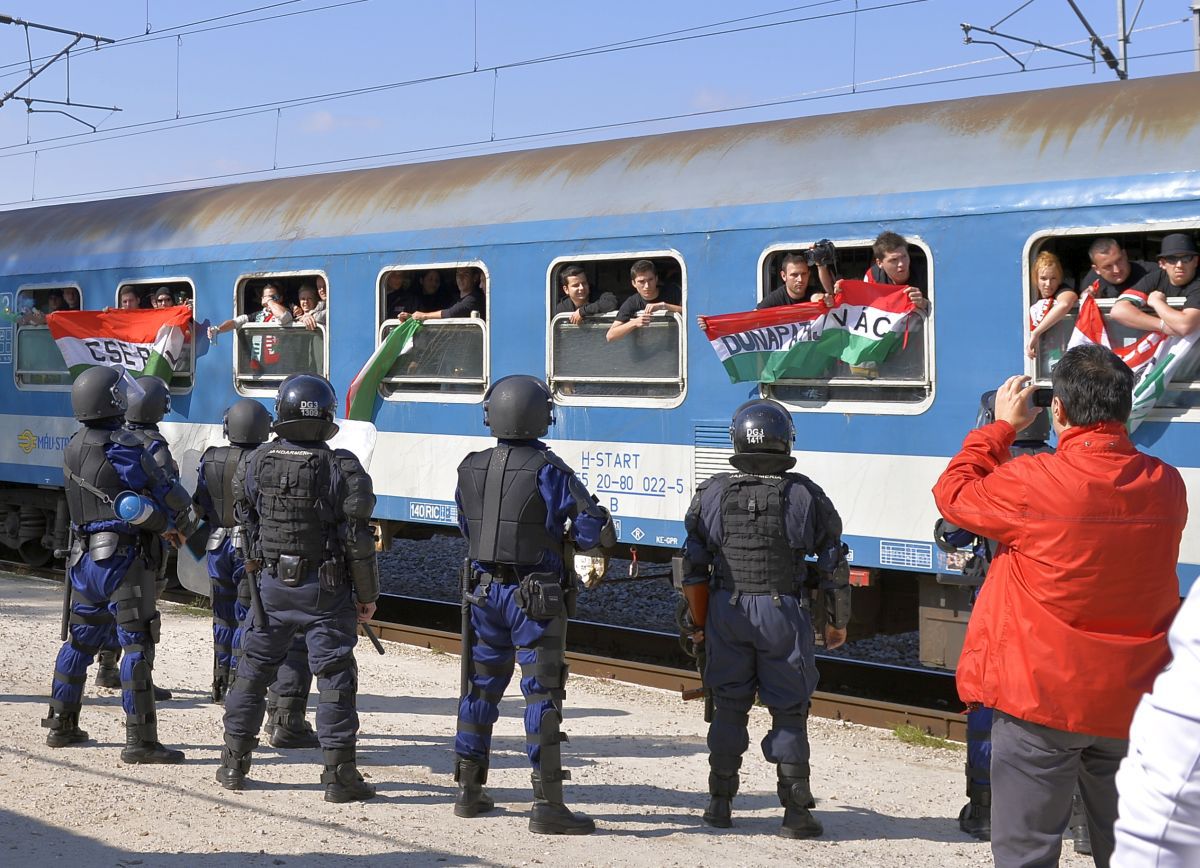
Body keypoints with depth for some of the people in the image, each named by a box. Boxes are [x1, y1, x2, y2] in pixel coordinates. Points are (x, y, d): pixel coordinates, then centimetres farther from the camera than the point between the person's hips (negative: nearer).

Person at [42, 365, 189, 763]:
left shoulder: (74, 448, 10)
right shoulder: (122, 448, -16)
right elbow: (168, 498, -11)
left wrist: (159, 525, 16)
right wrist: (171, 520, 12)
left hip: (83, 558, 8)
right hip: (122, 559, -8)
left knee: (81, 641, 19)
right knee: (137, 645, -6)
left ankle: (61, 725, 28)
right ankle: (140, 741, -7)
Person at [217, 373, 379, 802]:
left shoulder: (256, 463, -2)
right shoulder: (343, 468, -13)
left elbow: (244, 517, 10)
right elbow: (358, 539, -12)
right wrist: (367, 596, -2)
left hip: (270, 584, 3)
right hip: (324, 589, -3)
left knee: (253, 669, 15)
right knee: (335, 676, 2)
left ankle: (234, 763, 21)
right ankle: (339, 774, 3)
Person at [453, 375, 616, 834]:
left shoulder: (471, 469, 3)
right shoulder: (547, 470, -14)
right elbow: (596, 529, -16)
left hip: (484, 591, 6)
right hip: (536, 598, -5)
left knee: (481, 687, 17)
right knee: (542, 694, -3)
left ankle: (469, 790, 25)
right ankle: (547, 804, -4)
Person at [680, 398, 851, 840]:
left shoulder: (711, 494, 1)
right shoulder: (805, 496, -3)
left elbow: (693, 568, 4)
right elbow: (833, 566, 2)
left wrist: (699, 623, 15)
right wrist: (837, 622, 14)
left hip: (726, 610, 2)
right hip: (783, 612, -2)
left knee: (729, 708, 13)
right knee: (789, 712, 5)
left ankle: (720, 804, 19)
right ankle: (796, 812, 4)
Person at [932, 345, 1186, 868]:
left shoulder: (1031, 483, -18)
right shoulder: (1166, 486, -3)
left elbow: (953, 495, 0)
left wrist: (1002, 426, 10)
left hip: (1042, 698, -4)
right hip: (1134, 702, 5)